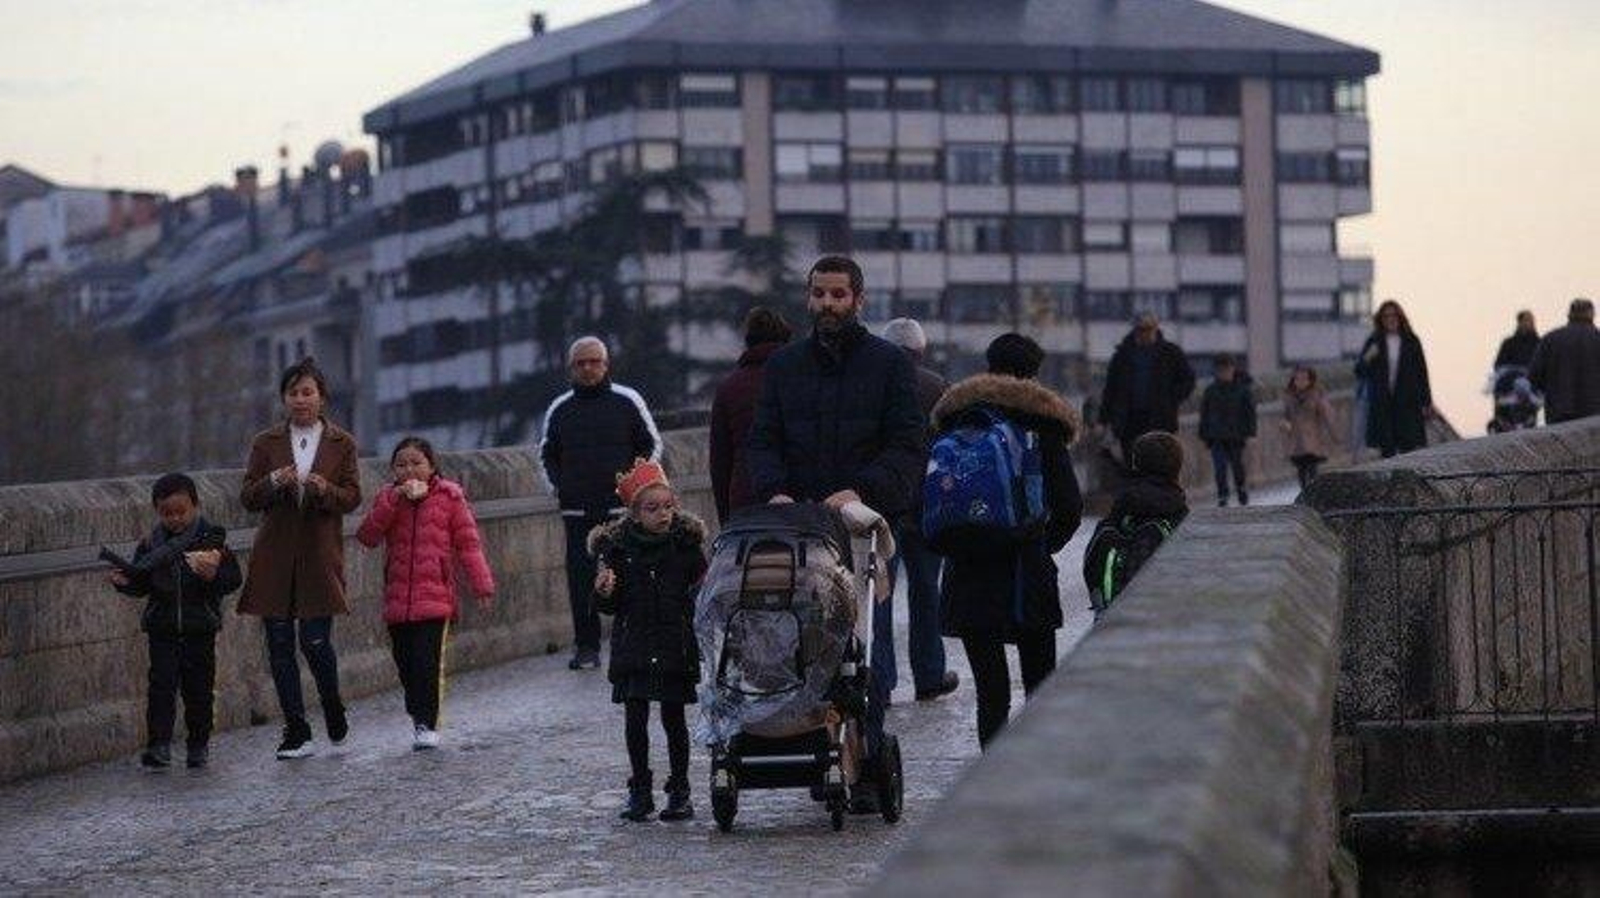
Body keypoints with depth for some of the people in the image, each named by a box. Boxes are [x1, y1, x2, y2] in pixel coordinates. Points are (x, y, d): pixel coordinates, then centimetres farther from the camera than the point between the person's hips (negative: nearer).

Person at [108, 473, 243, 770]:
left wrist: (214, 575, -24)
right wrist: (125, 582, -10)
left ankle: (198, 745, 19)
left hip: (200, 627, -1)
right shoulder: (152, 544, 4)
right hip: (163, 628, 1)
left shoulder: (211, 539, -4)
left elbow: (233, 578, -5)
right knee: (161, 684, -8)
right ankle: (158, 745, -8)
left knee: (198, 687, 6)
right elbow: (143, 583, 10)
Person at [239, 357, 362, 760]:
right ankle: (296, 733, 7)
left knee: (316, 641, -9)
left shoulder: (341, 444, 6)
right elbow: (247, 498, 4)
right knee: (279, 643, 0)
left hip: (320, 555, -2)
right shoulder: (266, 444, 8)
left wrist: (325, 489, -19)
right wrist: (273, 482, -16)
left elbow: (352, 498, 2)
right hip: (275, 556, 2)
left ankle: (334, 710, 19)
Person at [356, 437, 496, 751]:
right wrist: (394, 500, -14)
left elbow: (468, 543, 1)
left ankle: (427, 725, -8)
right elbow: (369, 536, -5)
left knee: (428, 662, -13)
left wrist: (482, 584, -4)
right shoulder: (388, 498, 10)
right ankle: (419, 718, 22)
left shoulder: (449, 497, 1)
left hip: (435, 597, -4)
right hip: (397, 600, 4)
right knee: (406, 663, 8)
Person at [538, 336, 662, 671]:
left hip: (621, 506, -2)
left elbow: (651, 445, 11)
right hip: (576, 509, 2)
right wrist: (557, 486, 8)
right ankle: (585, 646, 2)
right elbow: (547, 452, 23)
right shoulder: (559, 409, 12)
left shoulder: (627, 401, 5)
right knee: (580, 578, -2)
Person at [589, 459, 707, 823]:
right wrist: (604, 593, -16)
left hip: (677, 647, -1)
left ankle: (679, 791, 14)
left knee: (674, 718, 4)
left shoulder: (686, 541, -1)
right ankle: (639, 791, 13)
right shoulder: (618, 546, -1)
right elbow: (612, 607, 4)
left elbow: (701, 586, 8)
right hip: (633, 647, 1)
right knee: (635, 720, 2)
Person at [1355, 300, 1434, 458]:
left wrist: (1426, 403, -1)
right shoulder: (1373, 343, 6)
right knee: (1387, 450, 1)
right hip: (1382, 406, 1)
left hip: (1408, 404, -1)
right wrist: (1367, 359, -18)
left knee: (1408, 448, -7)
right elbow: (1359, 372, 4)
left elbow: (1422, 372, 3)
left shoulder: (1411, 342, 4)